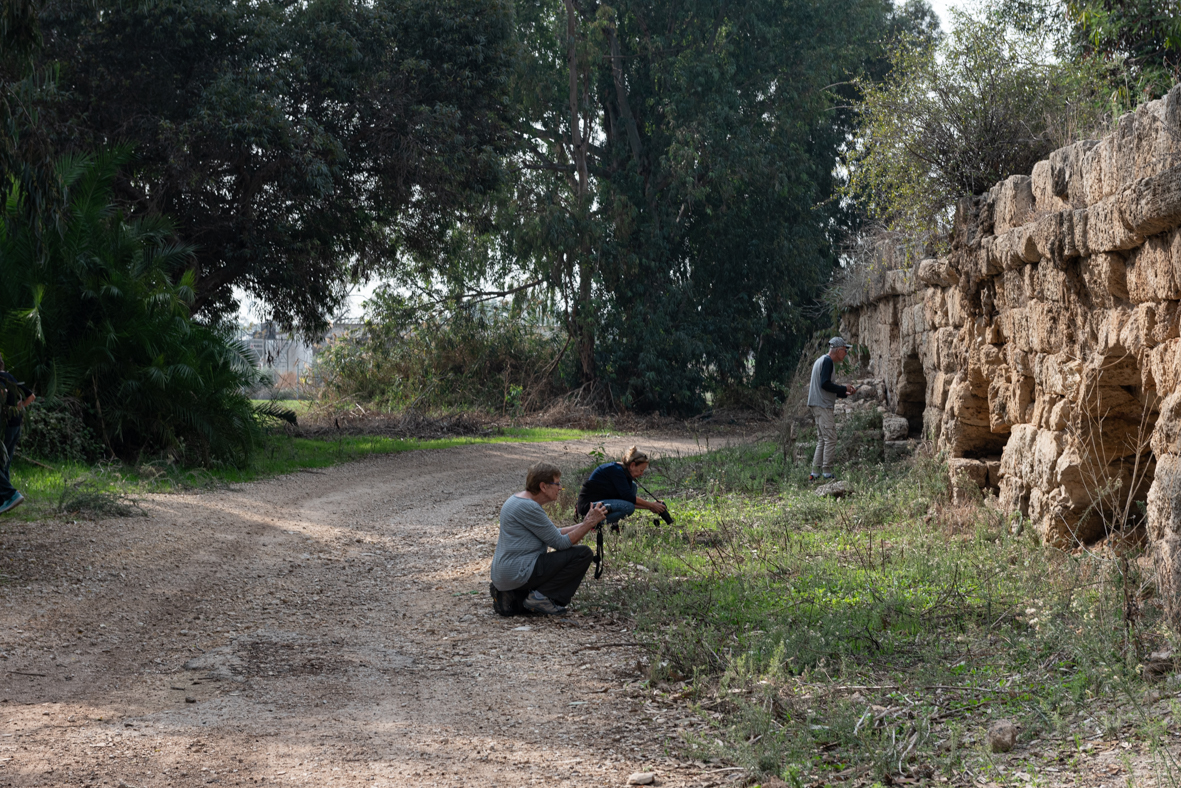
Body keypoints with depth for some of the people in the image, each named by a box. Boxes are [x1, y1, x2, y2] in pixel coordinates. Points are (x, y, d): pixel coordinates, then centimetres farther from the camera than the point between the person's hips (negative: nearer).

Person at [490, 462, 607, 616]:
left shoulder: (519, 499, 13)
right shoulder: (528, 507, -18)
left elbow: (553, 534, 19)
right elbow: (560, 543, -14)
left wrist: (584, 524, 12)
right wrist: (590, 523, -9)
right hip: (518, 573, -10)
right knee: (583, 554, -8)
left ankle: (511, 596, 13)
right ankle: (541, 596, -7)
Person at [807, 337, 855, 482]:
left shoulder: (822, 361, 23)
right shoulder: (827, 361, -10)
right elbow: (825, 384, -20)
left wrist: (843, 393, 20)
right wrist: (844, 389, -11)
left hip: (818, 406, 10)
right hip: (822, 406, -10)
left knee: (822, 440, 11)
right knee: (830, 439, -10)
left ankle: (815, 474, 9)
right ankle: (827, 473, -11)